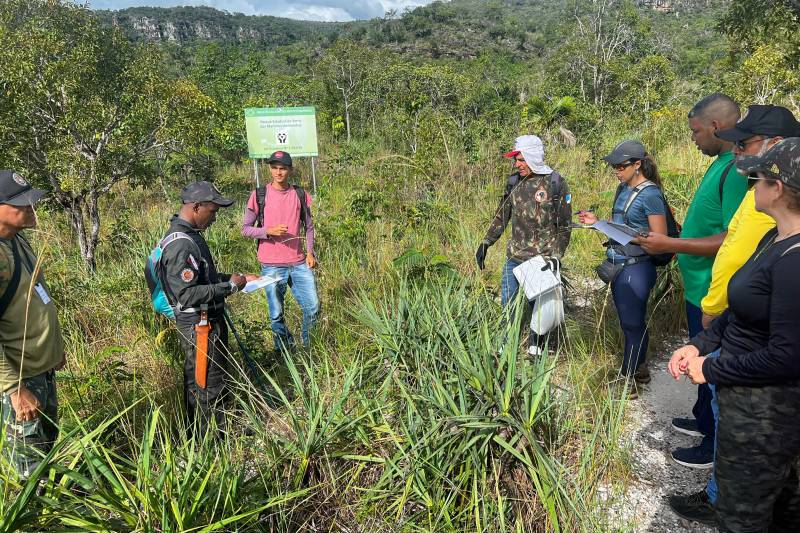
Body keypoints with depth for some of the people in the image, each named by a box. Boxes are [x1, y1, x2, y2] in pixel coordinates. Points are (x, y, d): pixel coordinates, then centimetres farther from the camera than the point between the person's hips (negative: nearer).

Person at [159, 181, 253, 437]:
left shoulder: (190, 235, 9)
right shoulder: (181, 245, -24)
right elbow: (188, 294, -27)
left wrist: (236, 277, 11)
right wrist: (229, 286, -20)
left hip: (209, 321, 10)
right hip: (199, 326, -10)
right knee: (206, 385, 3)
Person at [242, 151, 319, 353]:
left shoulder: (300, 194, 5)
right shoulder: (259, 195, -2)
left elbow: (308, 226, 14)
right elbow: (245, 229, 0)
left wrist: (310, 252, 2)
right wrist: (268, 231, -17)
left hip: (299, 263, 2)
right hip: (271, 266, -2)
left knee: (313, 307, 2)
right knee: (276, 315, 7)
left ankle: (309, 347, 25)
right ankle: (284, 350, 27)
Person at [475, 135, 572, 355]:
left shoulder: (555, 184, -9)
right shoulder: (514, 182, 3)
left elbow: (564, 227, -8)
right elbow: (501, 217, 11)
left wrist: (555, 257, -15)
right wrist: (485, 243, 5)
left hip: (542, 260, -4)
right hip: (514, 256, 4)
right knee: (507, 302, 8)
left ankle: (536, 348, 29)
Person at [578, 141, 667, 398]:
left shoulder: (650, 194, -15)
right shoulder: (623, 188, 8)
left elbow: (660, 239, -13)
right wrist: (597, 222, 3)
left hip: (637, 268, -8)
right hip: (618, 264, 8)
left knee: (633, 324, 3)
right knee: (629, 321, 18)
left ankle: (627, 381, 14)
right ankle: (638, 369, 33)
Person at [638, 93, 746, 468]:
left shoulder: (738, 170, -23)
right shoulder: (721, 163, 8)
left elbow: (733, 240, -28)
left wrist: (670, 245, -25)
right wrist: (669, 241, 11)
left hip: (713, 294, -9)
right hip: (699, 287, 9)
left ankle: (715, 445, 24)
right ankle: (703, 420, 43)